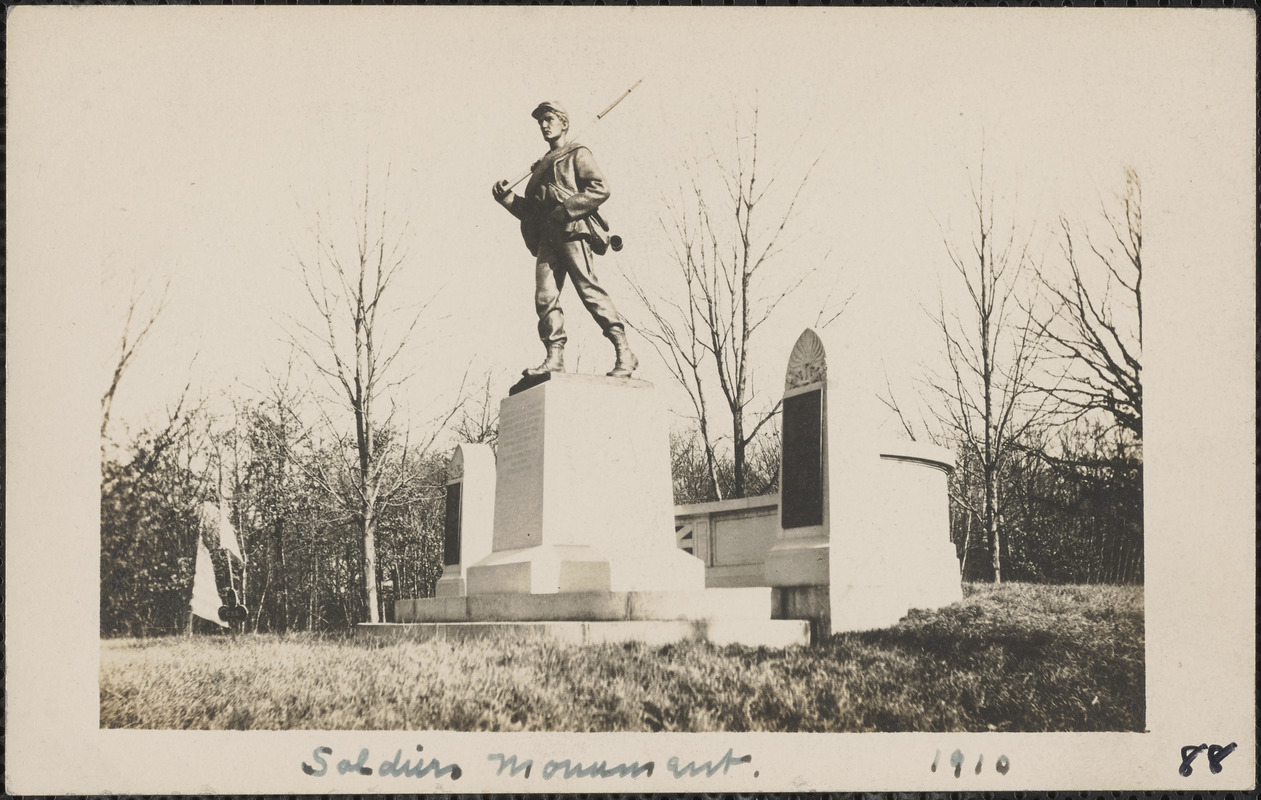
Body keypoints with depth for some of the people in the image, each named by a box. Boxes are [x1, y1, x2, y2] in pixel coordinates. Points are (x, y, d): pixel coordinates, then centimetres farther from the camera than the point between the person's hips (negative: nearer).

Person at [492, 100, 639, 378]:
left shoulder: (577, 155, 9)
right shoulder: (542, 166, 30)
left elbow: (600, 189, -7)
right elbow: (529, 210, 30)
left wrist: (566, 209, -14)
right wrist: (507, 198, 14)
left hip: (572, 231, -7)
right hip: (546, 237, 7)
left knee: (589, 288, -16)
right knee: (545, 296, -8)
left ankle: (624, 353, -18)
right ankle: (554, 357, -12)